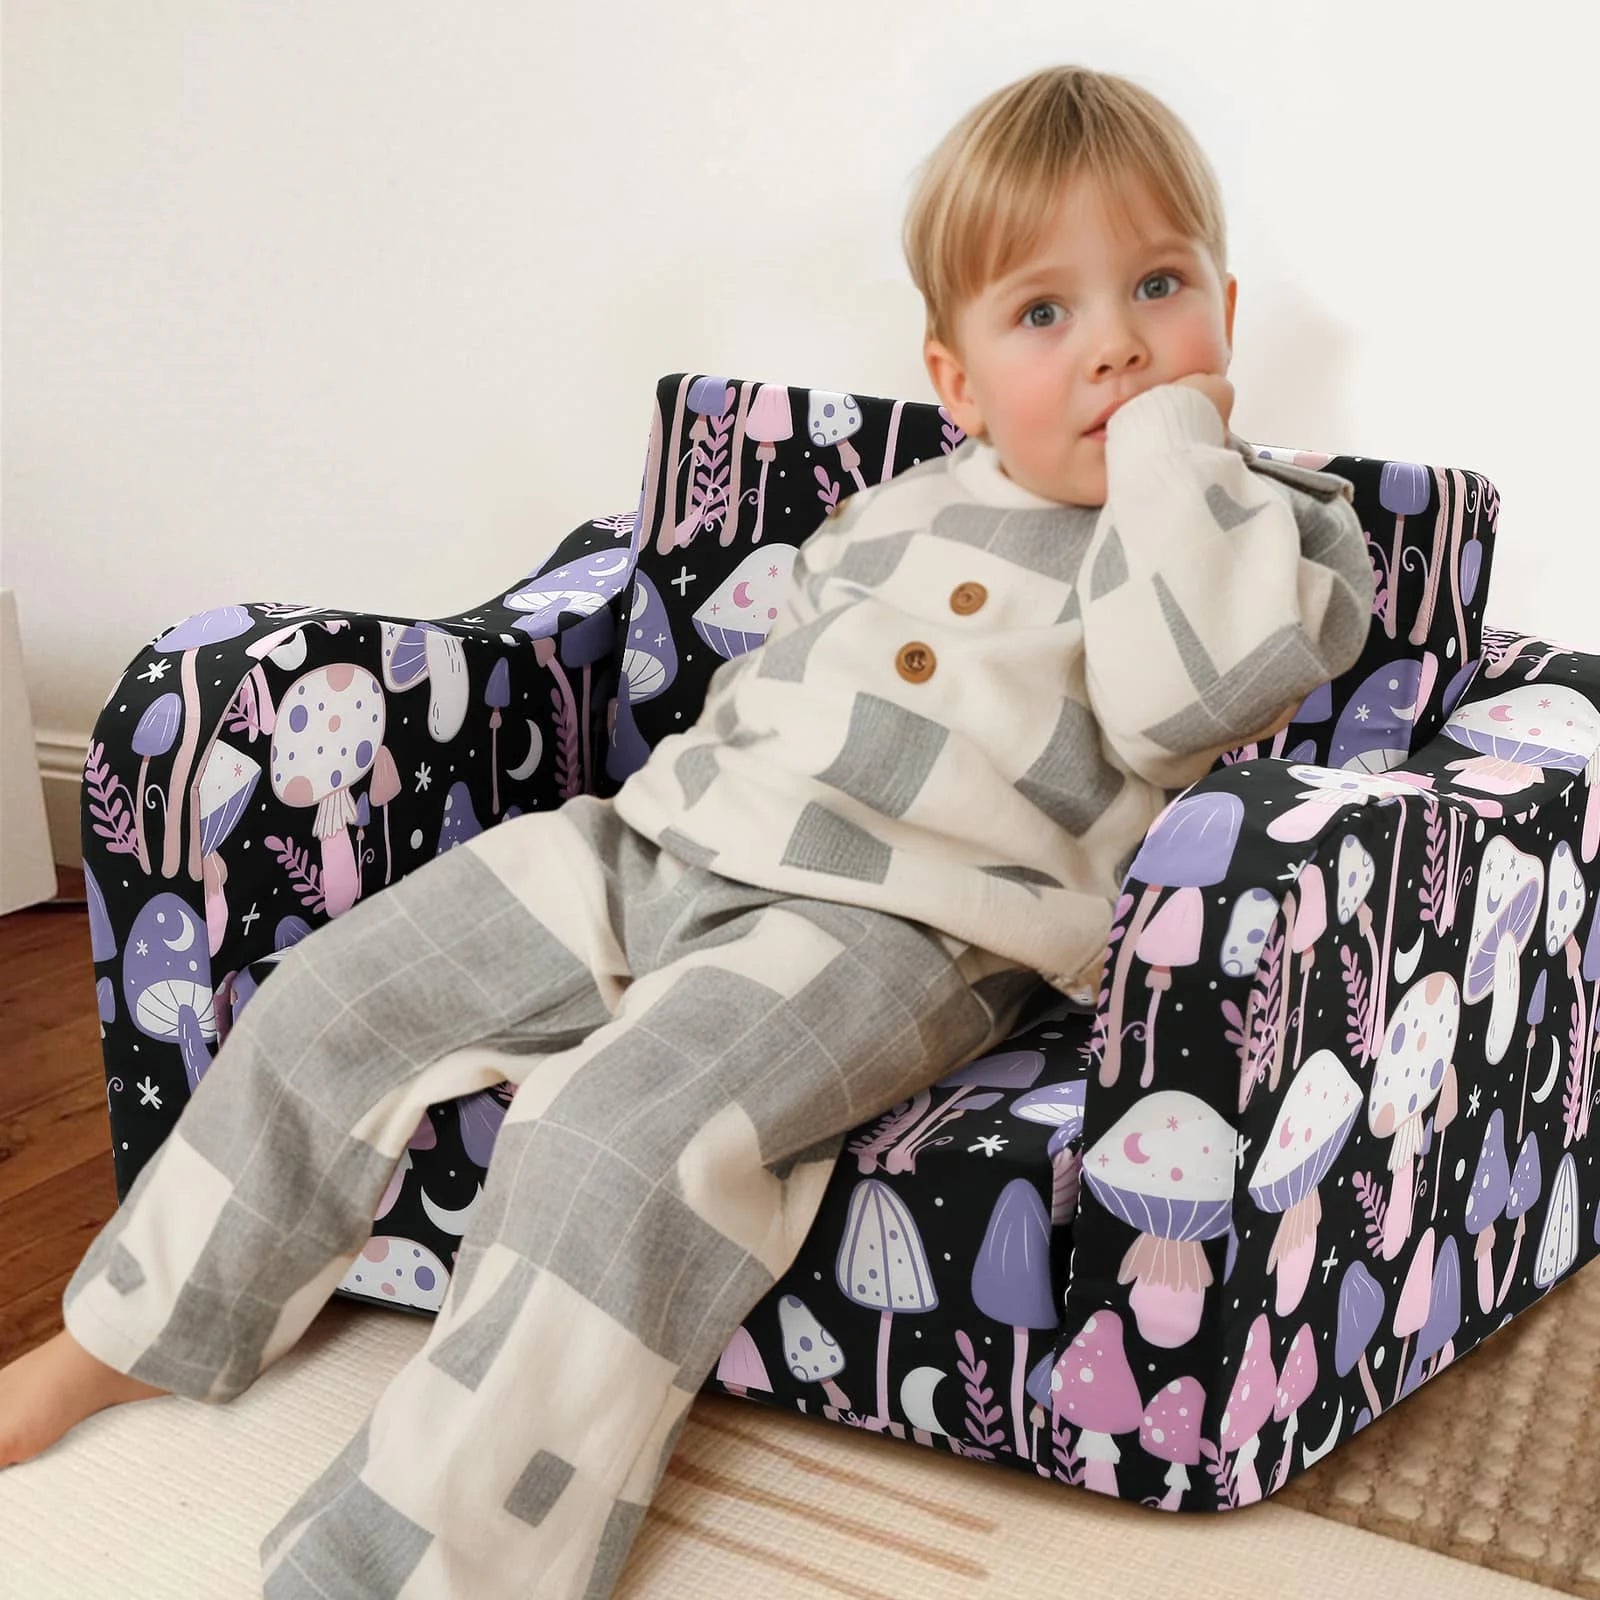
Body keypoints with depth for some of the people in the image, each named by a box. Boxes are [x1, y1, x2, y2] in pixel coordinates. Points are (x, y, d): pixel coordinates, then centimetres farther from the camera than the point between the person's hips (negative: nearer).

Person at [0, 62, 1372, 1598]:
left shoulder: (1275, 527, 1)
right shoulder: (902, 502, 17)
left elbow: (1184, 690, -21)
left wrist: (1173, 436, -12)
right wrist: (705, 786, 15)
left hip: (890, 924, -6)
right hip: (665, 838, 7)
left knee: (621, 1138, -33)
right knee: (322, 1006, 4)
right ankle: (124, 1338, 25)